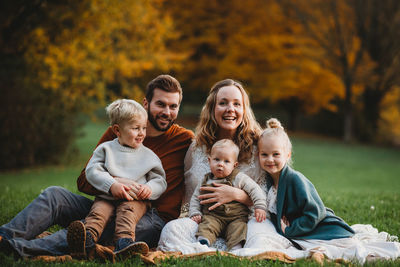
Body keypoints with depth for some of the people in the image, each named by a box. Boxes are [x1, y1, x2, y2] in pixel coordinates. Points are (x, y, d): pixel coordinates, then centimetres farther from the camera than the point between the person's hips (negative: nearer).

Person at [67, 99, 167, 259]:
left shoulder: (148, 155, 14)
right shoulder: (106, 149, 11)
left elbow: (160, 180, 13)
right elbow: (92, 171, 0)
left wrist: (150, 188, -12)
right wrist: (111, 185, -16)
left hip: (135, 199, -1)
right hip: (107, 197, 1)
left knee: (127, 211, -31)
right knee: (98, 211, -28)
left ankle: (123, 243, -57)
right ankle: (87, 239, -54)